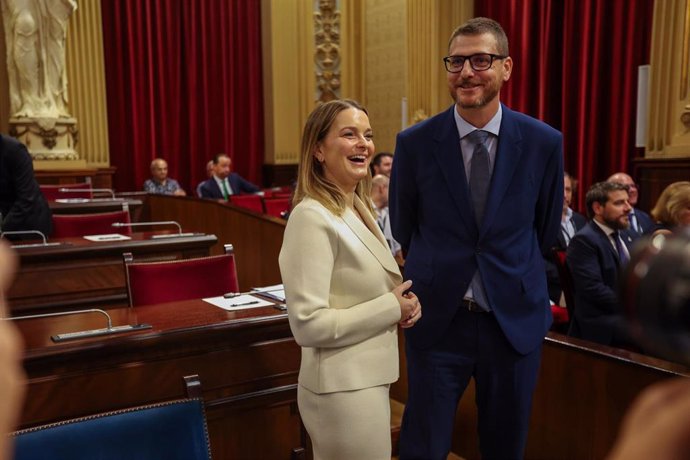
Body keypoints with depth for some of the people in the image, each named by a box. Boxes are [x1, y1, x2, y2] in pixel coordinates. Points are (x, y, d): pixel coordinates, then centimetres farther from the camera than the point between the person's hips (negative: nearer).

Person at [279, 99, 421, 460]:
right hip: (343, 389, -9)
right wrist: (391, 308, -18)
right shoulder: (312, 217, -21)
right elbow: (307, 325, -25)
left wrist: (402, 301, -2)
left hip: (365, 380, 9)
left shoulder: (358, 208, 7)